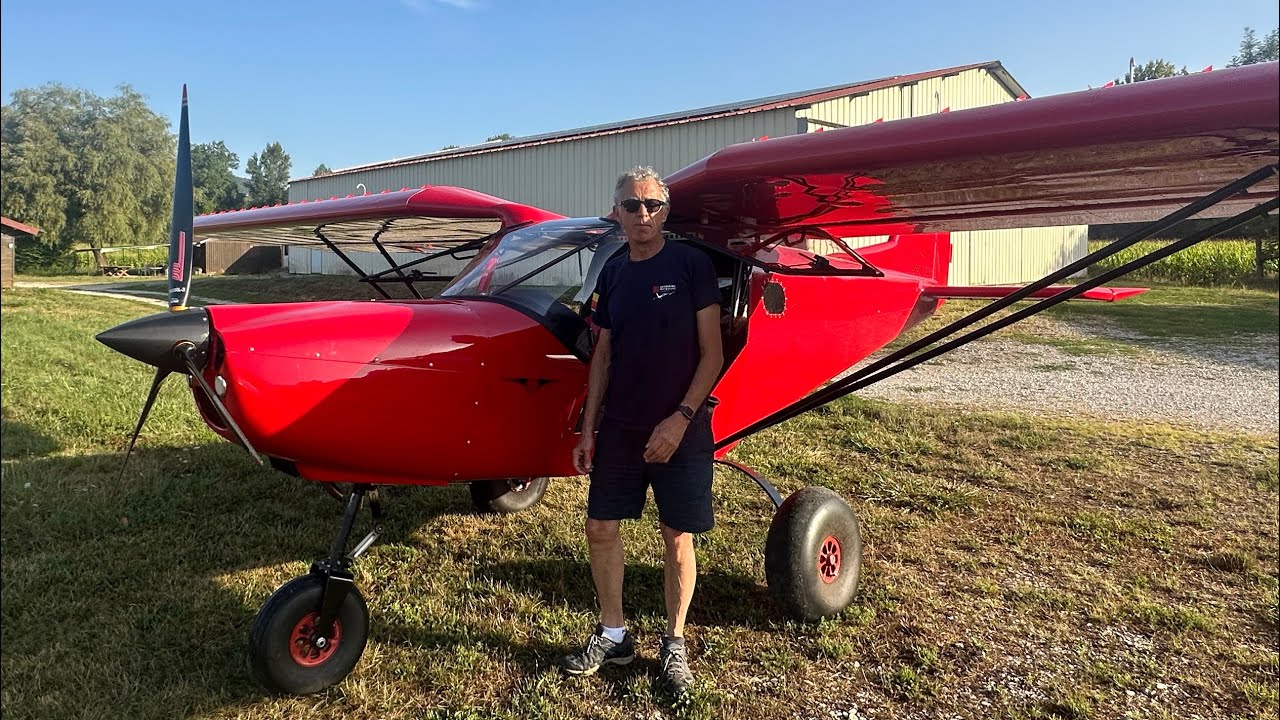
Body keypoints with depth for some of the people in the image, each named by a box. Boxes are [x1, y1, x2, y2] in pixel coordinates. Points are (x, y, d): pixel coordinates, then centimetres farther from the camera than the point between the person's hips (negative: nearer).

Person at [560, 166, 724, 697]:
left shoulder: (690, 265, -7)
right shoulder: (613, 274, 7)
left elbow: (712, 354, -8)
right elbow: (603, 355, 11)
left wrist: (681, 418, -17)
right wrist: (588, 429, 8)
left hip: (679, 430, -4)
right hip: (619, 427, 5)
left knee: (678, 538, 5)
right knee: (600, 528, 9)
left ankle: (674, 643, 26)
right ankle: (613, 635, 28)